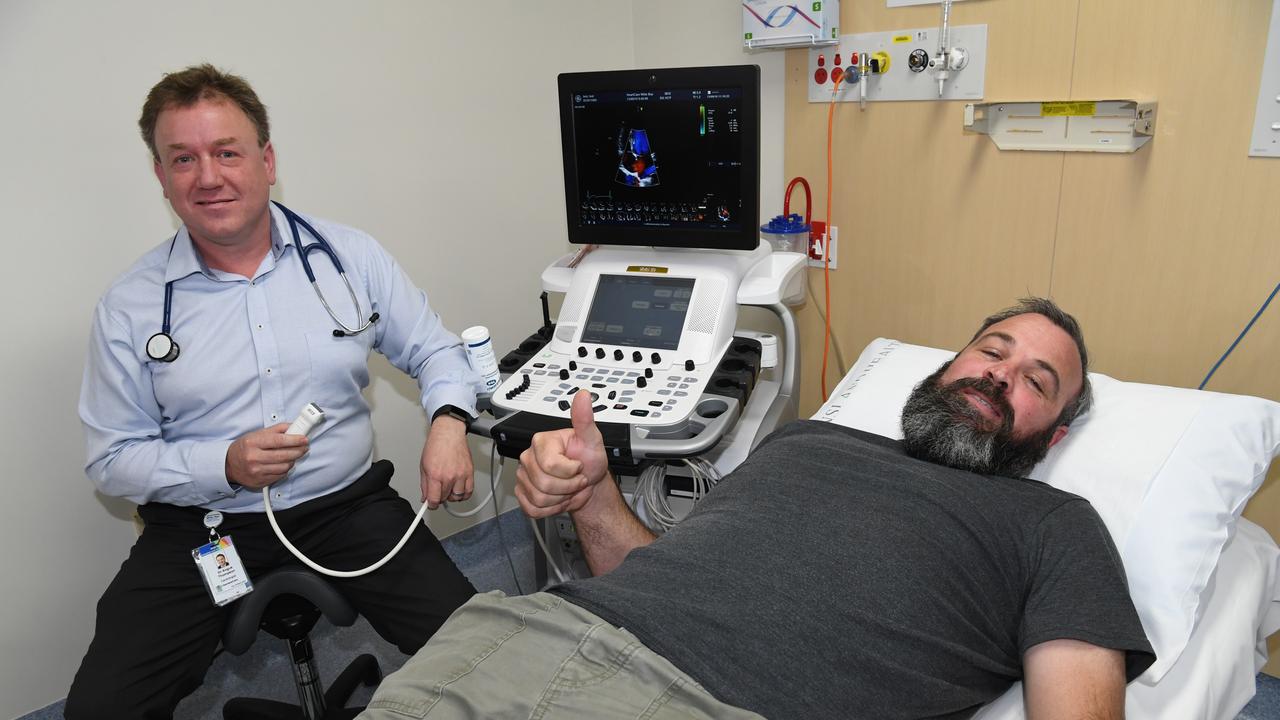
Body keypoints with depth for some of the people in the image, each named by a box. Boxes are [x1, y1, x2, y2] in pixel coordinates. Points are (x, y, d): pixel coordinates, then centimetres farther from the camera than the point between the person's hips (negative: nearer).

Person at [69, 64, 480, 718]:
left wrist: (448, 420, -14)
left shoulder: (351, 256, -1)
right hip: (198, 527, 1)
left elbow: (433, 350, 8)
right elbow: (111, 459, 1)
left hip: (347, 503, 0)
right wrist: (224, 464, -17)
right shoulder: (129, 307, -2)